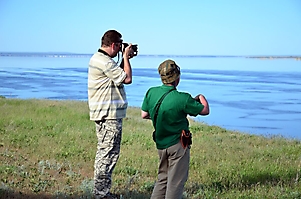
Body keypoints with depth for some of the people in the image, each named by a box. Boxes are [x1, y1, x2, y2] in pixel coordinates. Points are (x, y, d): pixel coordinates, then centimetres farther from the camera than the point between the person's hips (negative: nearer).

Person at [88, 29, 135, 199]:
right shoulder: (105, 61, -19)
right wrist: (126, 57, -5)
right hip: (109, 115, -11)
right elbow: (127, 79, -16)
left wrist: (125, 59, 15)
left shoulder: (98, 58, 15)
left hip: (105, 114, 11)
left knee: (104, 153, 17)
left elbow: (118, 75, 24)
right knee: (108, 155, -6)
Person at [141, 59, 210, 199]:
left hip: (160, 144, 6)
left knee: (162, 179, 20)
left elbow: (144, 115, 8)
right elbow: (205, 110, -8)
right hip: (178, 144, -6)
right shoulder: (182, 99, -20)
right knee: (176, 182, 4)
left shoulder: (151, 92, -4)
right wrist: (202, 98, 12)